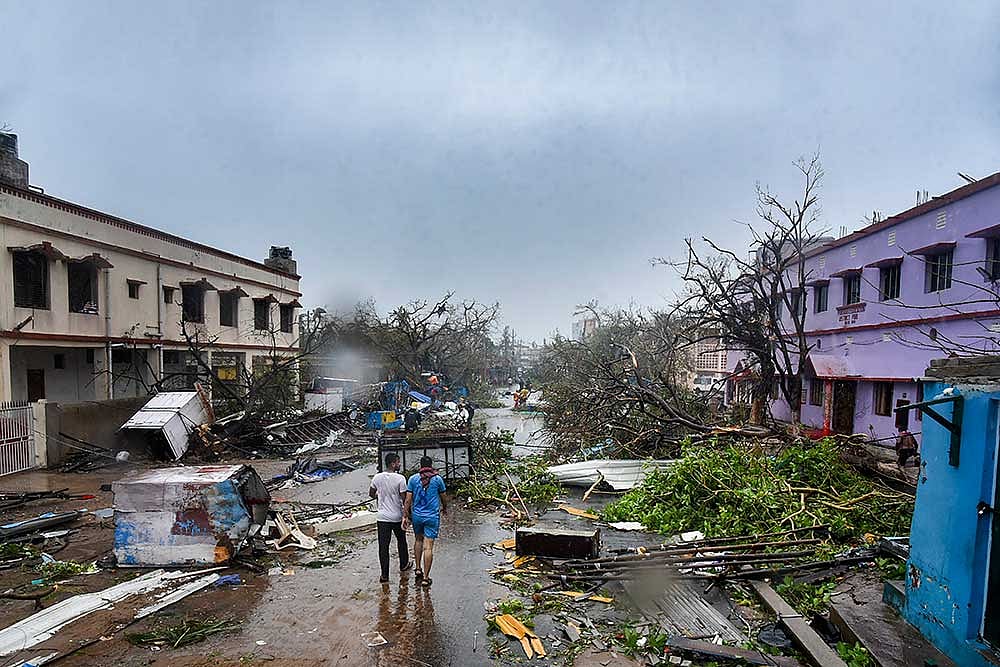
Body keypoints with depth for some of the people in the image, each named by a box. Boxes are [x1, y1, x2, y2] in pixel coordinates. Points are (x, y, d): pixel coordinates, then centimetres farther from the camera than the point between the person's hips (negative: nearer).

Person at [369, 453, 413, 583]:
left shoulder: (377, 477, -4)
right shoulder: (400, 478, -17)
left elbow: (371, 493, 11)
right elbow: (404, 499, -13)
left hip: (382, 517, 2)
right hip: (397, 517, -2)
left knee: (383, 546, 5)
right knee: (401, 541, 21)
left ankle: (384, 575, 7)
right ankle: (404, 565, 38)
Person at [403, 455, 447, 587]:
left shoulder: (413, 479, -3)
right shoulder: (437, 479, -4)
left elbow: (408, 499, -3)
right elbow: (443, 496, 9)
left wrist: (405, 516, 3)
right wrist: (443, 507, 29)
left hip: (417, 515, 2)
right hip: (432, 516, -2)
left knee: (418, 540, 25)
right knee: (428, 547, 0)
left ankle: (418, 569, 27)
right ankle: (425, 578, 3)